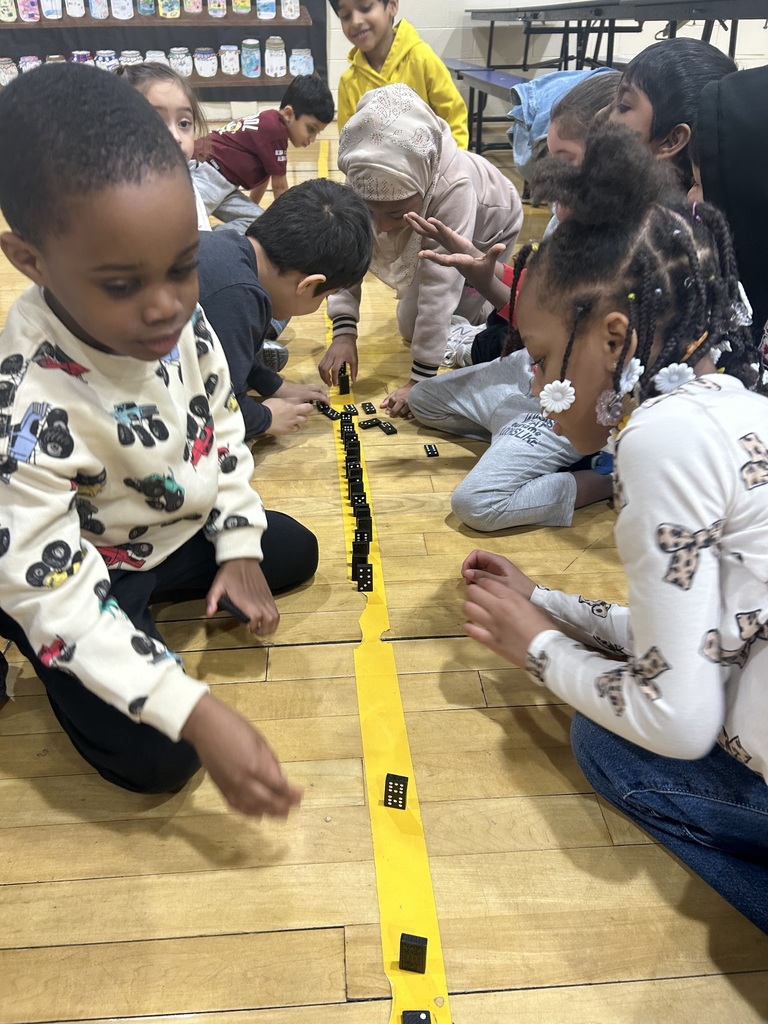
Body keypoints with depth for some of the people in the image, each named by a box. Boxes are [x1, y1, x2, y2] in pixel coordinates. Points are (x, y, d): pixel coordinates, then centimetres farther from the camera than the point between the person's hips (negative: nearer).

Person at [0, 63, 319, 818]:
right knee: (157, 761, -13)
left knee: (296, 553, 15)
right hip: (77, 570, -6)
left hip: (178, 528, 7)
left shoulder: (180, 315, -18)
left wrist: (238, 548, -5)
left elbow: (221, 427, 1)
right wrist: (197, 715, -36)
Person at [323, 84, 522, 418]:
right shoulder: (366, 181, -34)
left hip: (490, 224, -4)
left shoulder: (454, 187, -48)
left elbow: (440, 285, -49)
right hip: (431, 232, 4)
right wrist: (343, 332, -44)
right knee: (409, 325, 3)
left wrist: (421, 381, -48)